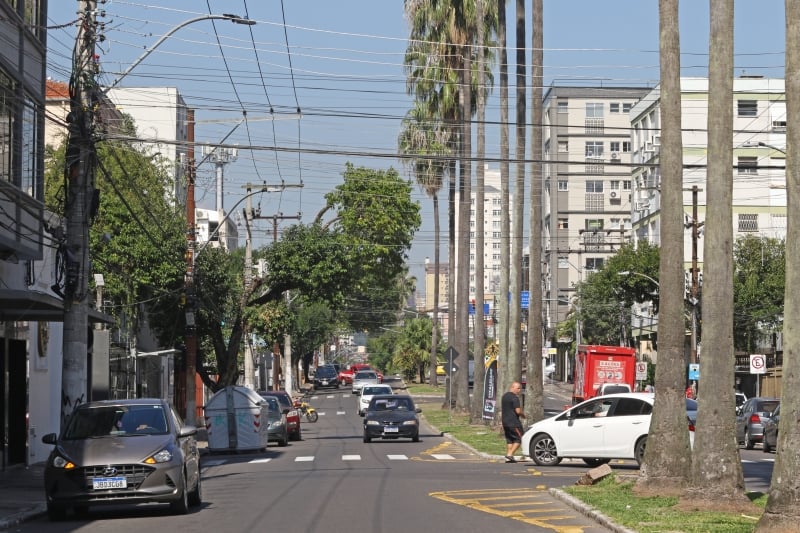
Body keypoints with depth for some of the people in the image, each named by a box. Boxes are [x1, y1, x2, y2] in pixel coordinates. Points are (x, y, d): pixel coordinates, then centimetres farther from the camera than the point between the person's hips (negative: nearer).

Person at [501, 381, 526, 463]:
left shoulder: (504, 396, 15)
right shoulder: (515, 398, -13)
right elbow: (518, 411, -19)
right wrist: (523, 415, 2)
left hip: (505, 422, 8)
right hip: (514, 422, -8)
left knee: (509, 440, 13)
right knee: (518, 439, -1)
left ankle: (508, 457, 7)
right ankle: (509, 455, -10)